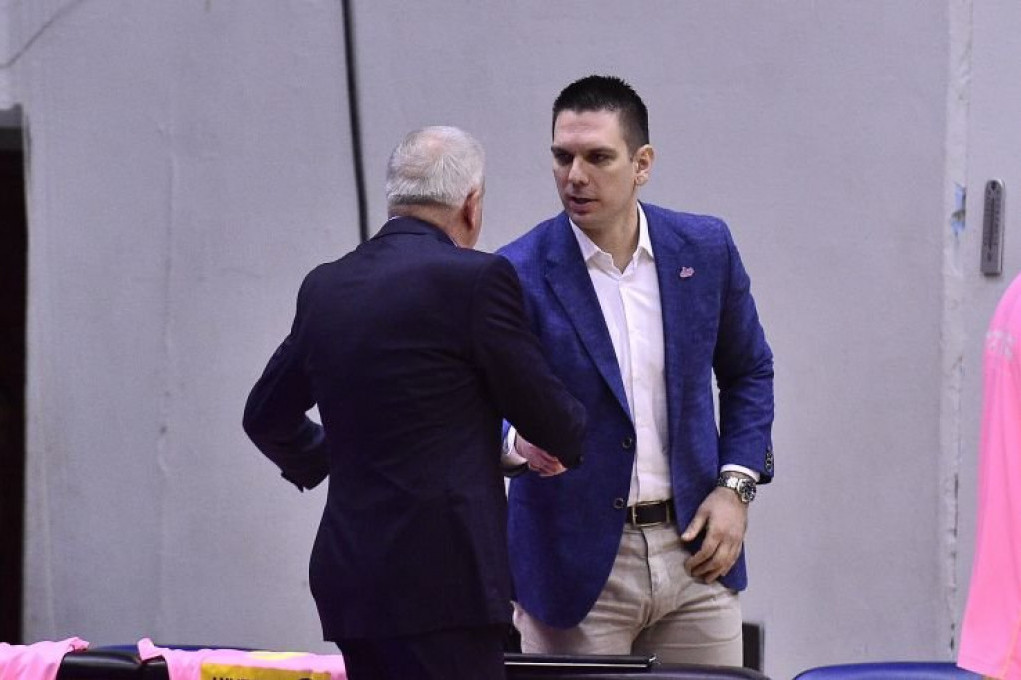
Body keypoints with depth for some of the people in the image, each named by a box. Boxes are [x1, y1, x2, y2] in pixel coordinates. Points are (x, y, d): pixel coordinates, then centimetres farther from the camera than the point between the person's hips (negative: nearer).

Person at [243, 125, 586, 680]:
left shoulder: (325, 287, 11)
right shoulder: (476, 279, -9)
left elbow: (265, 417, 23)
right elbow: (543, 411, -1)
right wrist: (569, 446, 22)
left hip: (348, 573, 7)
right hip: (442, 574, -7)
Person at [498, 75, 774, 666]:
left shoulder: (704, 248, 2)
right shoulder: (520, 275, -9)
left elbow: (749, 371, 16)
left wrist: (737, 485, 3)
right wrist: (520, 443, -36)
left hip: (694, 550, 3)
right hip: (577, 565, -3)